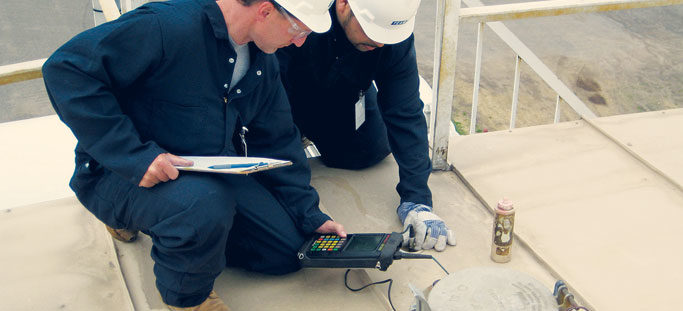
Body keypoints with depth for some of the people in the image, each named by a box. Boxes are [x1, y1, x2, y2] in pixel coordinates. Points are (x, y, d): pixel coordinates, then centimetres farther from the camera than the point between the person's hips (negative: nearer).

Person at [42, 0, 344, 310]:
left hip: (210, 173, 8)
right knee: (205, 202, -39)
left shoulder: (262, 60, 3)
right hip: (123, 175, -7)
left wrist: (310, 216, 7)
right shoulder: (168, 26, -25)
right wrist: (132, 155, -33)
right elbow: (66, 69, -28)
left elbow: (278, 141, 12)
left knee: (288, 251, 1)